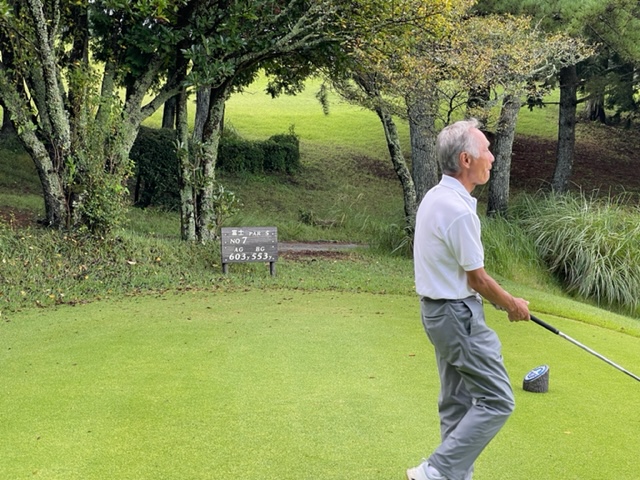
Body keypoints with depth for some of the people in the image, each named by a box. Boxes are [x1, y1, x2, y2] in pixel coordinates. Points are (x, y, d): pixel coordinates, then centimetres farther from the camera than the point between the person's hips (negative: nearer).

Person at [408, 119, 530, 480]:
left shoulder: (434, 197, 7)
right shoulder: (459, 210, -24)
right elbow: (477, 279, -16)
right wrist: (512, 305, 0)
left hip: (439, 311, 10)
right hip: (458, 314, -10)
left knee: (458, 403, 14)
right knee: (497, 400, -5)